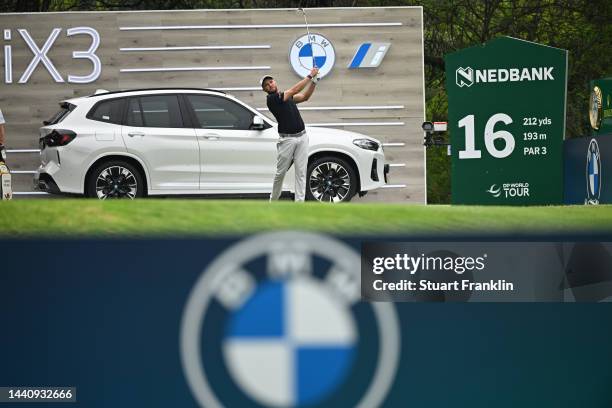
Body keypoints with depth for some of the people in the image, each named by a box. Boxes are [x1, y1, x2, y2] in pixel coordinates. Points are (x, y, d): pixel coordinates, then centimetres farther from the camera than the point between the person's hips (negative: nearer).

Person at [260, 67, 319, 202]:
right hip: (287, 139, -6)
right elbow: (294, 90, -14)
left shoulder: (287, 96, 17)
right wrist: (310, 76, -12)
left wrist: (314, 81, -3)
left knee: (301, 172, -1)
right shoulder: (271, 99, -9)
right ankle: (273, 201, 20)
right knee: (280, 172, 3)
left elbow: (305, 96, 12)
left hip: (301, 136, 6)